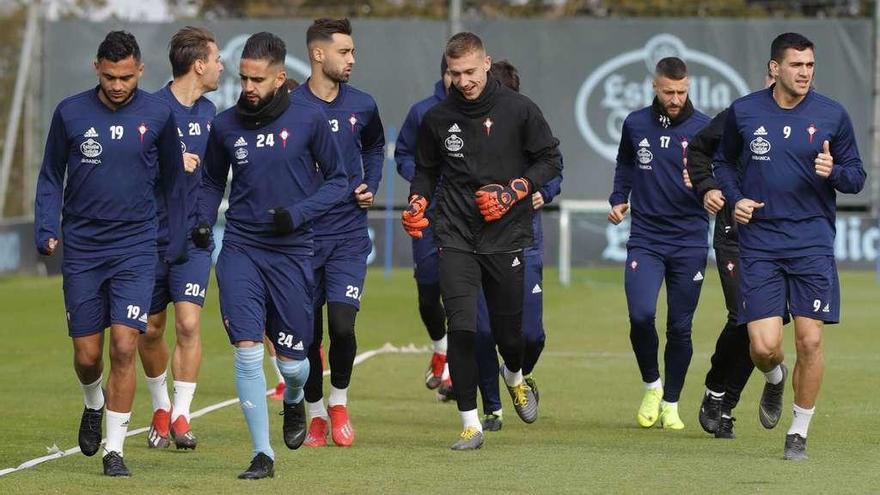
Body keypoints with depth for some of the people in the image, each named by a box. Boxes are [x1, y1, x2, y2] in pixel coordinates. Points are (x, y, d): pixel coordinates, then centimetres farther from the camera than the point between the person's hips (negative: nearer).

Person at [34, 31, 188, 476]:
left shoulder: (157, 115, -1)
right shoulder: (70, 113, -1)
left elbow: (172, 180, 11)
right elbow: (51, 177, 9)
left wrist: (177, 239, 7)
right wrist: (46, 229, -4)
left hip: (135, 250, -1)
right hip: (81, 249, 1)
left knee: (124, 347, -12)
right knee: (87, 355, 5)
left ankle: (114, 449, -4)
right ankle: (94, 406, 39)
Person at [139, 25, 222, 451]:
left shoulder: (207, 111, 8)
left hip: (193, 238, 3)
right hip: (150, 236, -3)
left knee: (188, 323, -11)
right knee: (150, 330, 7)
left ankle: (180, 416, -4)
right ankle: (160, 408, 28)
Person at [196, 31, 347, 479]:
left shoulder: (308, 120, -5)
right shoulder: (225, 126, 2)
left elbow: (336, 180, 3)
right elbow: (212, 181, 18)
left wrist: (298, 213, -12)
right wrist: (204, 220, 0)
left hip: (292, 251, -1)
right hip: (240, 250, 1)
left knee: (292, 361, 6)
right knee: (247, 350, -11)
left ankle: (294, 402, 43)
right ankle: (262, 454, -3)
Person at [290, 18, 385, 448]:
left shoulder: (361, 105, 4)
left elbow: (375, 147, 25)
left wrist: (370, 185, 9)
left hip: (349, 235, 1)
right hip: (302, 235, -1)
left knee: (342, 324, -12)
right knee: (309, 332, 5)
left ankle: (339, 401, 12)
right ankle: (315, 413, 22)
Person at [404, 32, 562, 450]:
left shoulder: (518, 110, -4)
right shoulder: (437, 118, 3)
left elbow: (550, 161, 2)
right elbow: (426, 170, 17)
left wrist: (514, 192, -11)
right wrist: (418, 203, -2)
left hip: (507, 236, 0)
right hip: (456, 238, 1)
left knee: (508, 330, 8)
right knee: (461, 328, -13)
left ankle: (515, 377, 46)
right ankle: (470, 424, -5)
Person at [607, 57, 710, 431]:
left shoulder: (703, 128, -2)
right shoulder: (635, 124, 6)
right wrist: (618, 198, 11)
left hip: (689, 241, -1)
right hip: (645, 239, 1)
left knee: (680, 327, 4)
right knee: (641, 315, -18)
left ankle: (671, 404, 20)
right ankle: (652, 386, 7)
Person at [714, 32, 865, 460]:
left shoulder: (832, 116, 0)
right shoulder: (743, 112, 2)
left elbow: (856, 175, 7)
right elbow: (723, 161, 19)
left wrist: (834, 172, -15)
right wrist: (735, 199, 2)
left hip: (813, 243, 0)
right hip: (759, 243, 0)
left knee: (810, 341, -5)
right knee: (764, 346, -9)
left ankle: (799, 432, 13)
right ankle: (775, 380, 29)